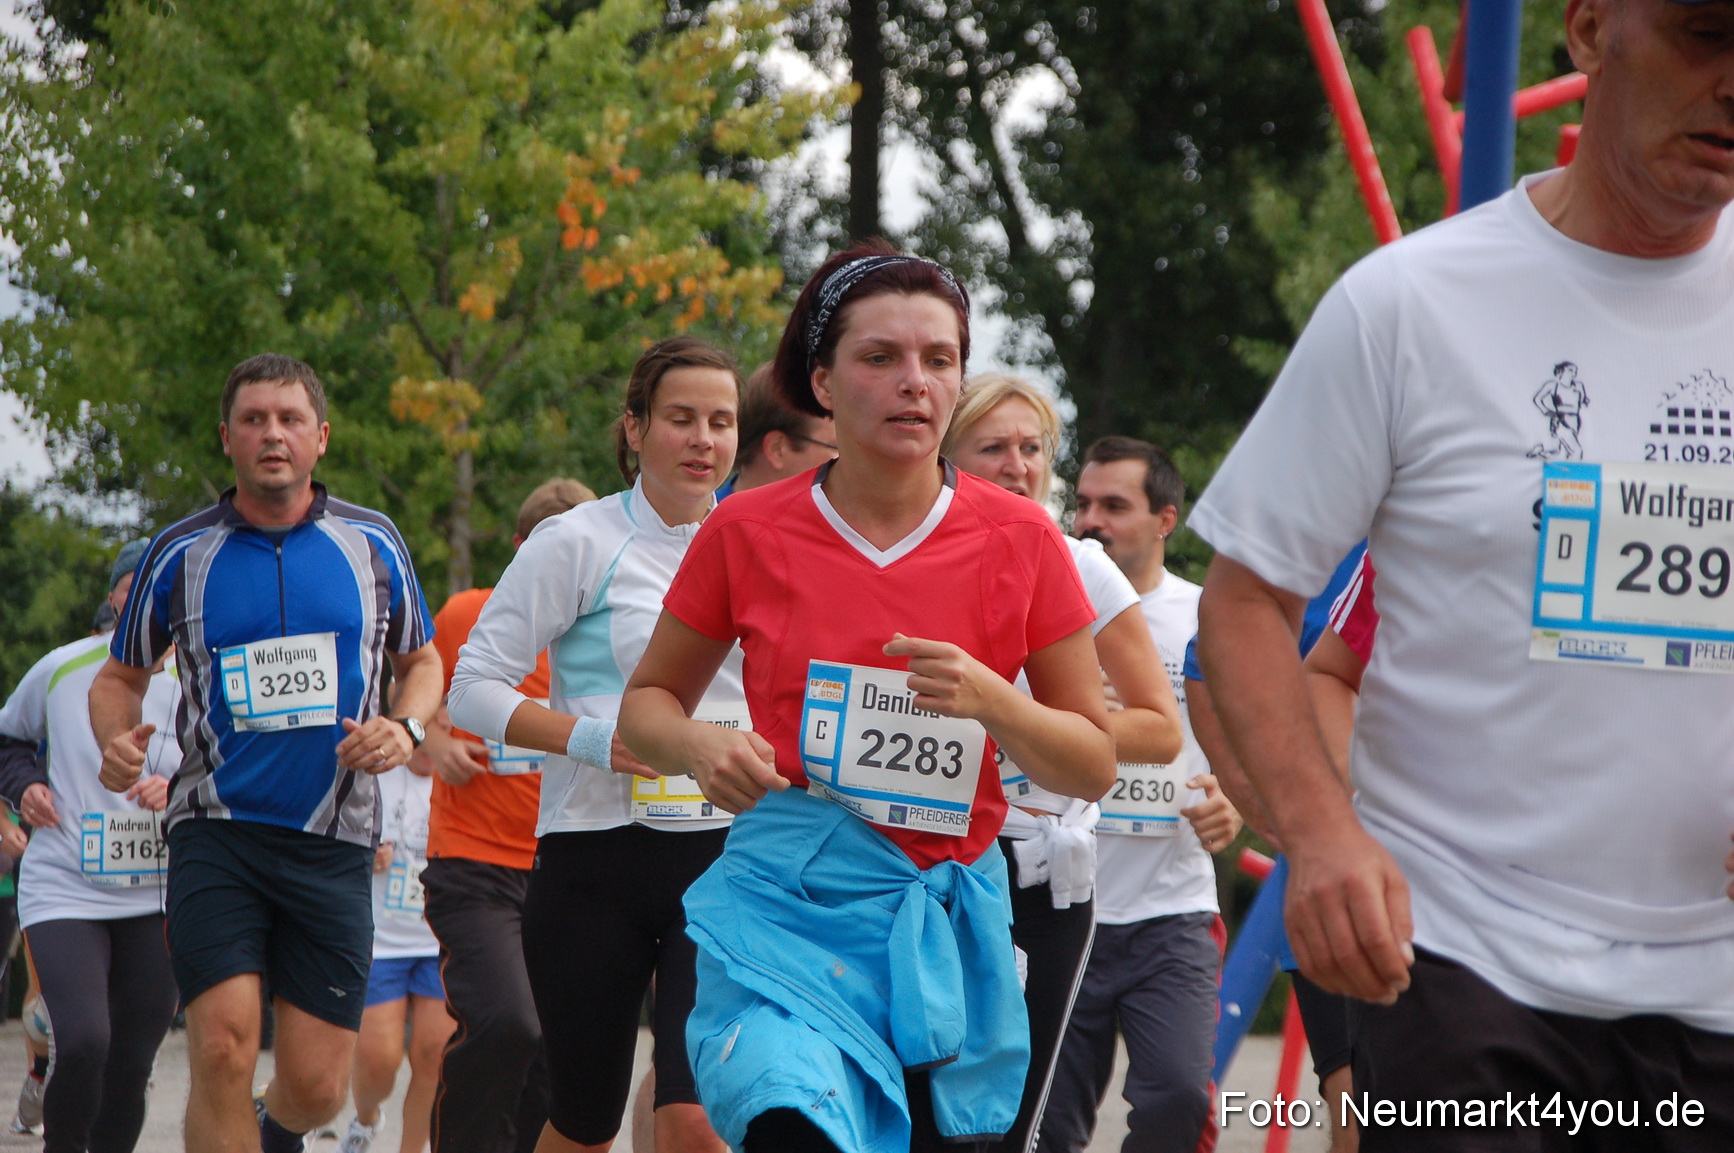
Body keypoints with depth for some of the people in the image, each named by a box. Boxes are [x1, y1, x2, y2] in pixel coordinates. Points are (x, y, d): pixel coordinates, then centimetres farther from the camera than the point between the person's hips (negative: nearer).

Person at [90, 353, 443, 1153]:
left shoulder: (372, 542, 7)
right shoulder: (180, 553, 4)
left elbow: (421, 660, 20)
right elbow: (120, 675, 15)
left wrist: (404, 728, -2)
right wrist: (117, 741, -7)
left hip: (333, 844, 1)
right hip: (217, 833, -1)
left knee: (316, 1088, 1)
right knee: (223, 1047, -20)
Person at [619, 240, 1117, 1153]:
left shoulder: (1018, 539, 2)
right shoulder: (748, 531, 1)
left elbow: (1092, 766, 6)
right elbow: (647, 703, 15)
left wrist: (988, 699, -13)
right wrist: (700, 746, -7)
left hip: (944, 924, 2)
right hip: (786, 900, -2)